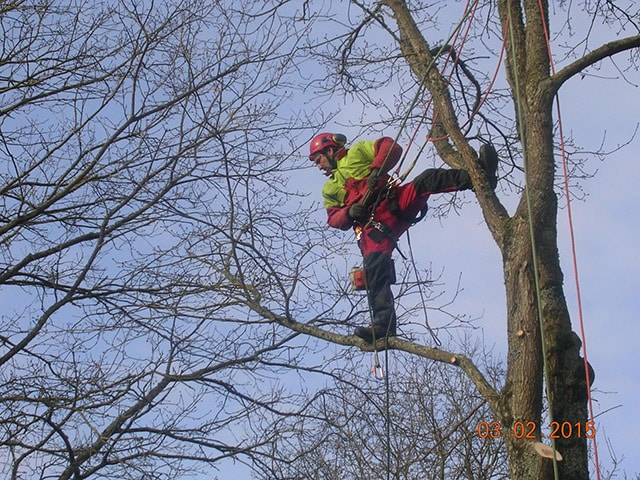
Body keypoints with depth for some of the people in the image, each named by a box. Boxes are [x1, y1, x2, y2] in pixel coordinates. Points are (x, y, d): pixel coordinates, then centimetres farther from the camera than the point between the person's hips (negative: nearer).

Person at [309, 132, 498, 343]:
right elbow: (333, 219, 20)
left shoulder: (356, 152, 22)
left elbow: (391, 147, 8)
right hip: (372, 225, 1)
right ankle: (383, 324, -34)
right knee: (374, 267, -22)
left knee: (426, 180, -27)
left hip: (395, 201, -1)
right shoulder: (329, 189, 32)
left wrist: (376, 168, -9)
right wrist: (349, 212, -2)